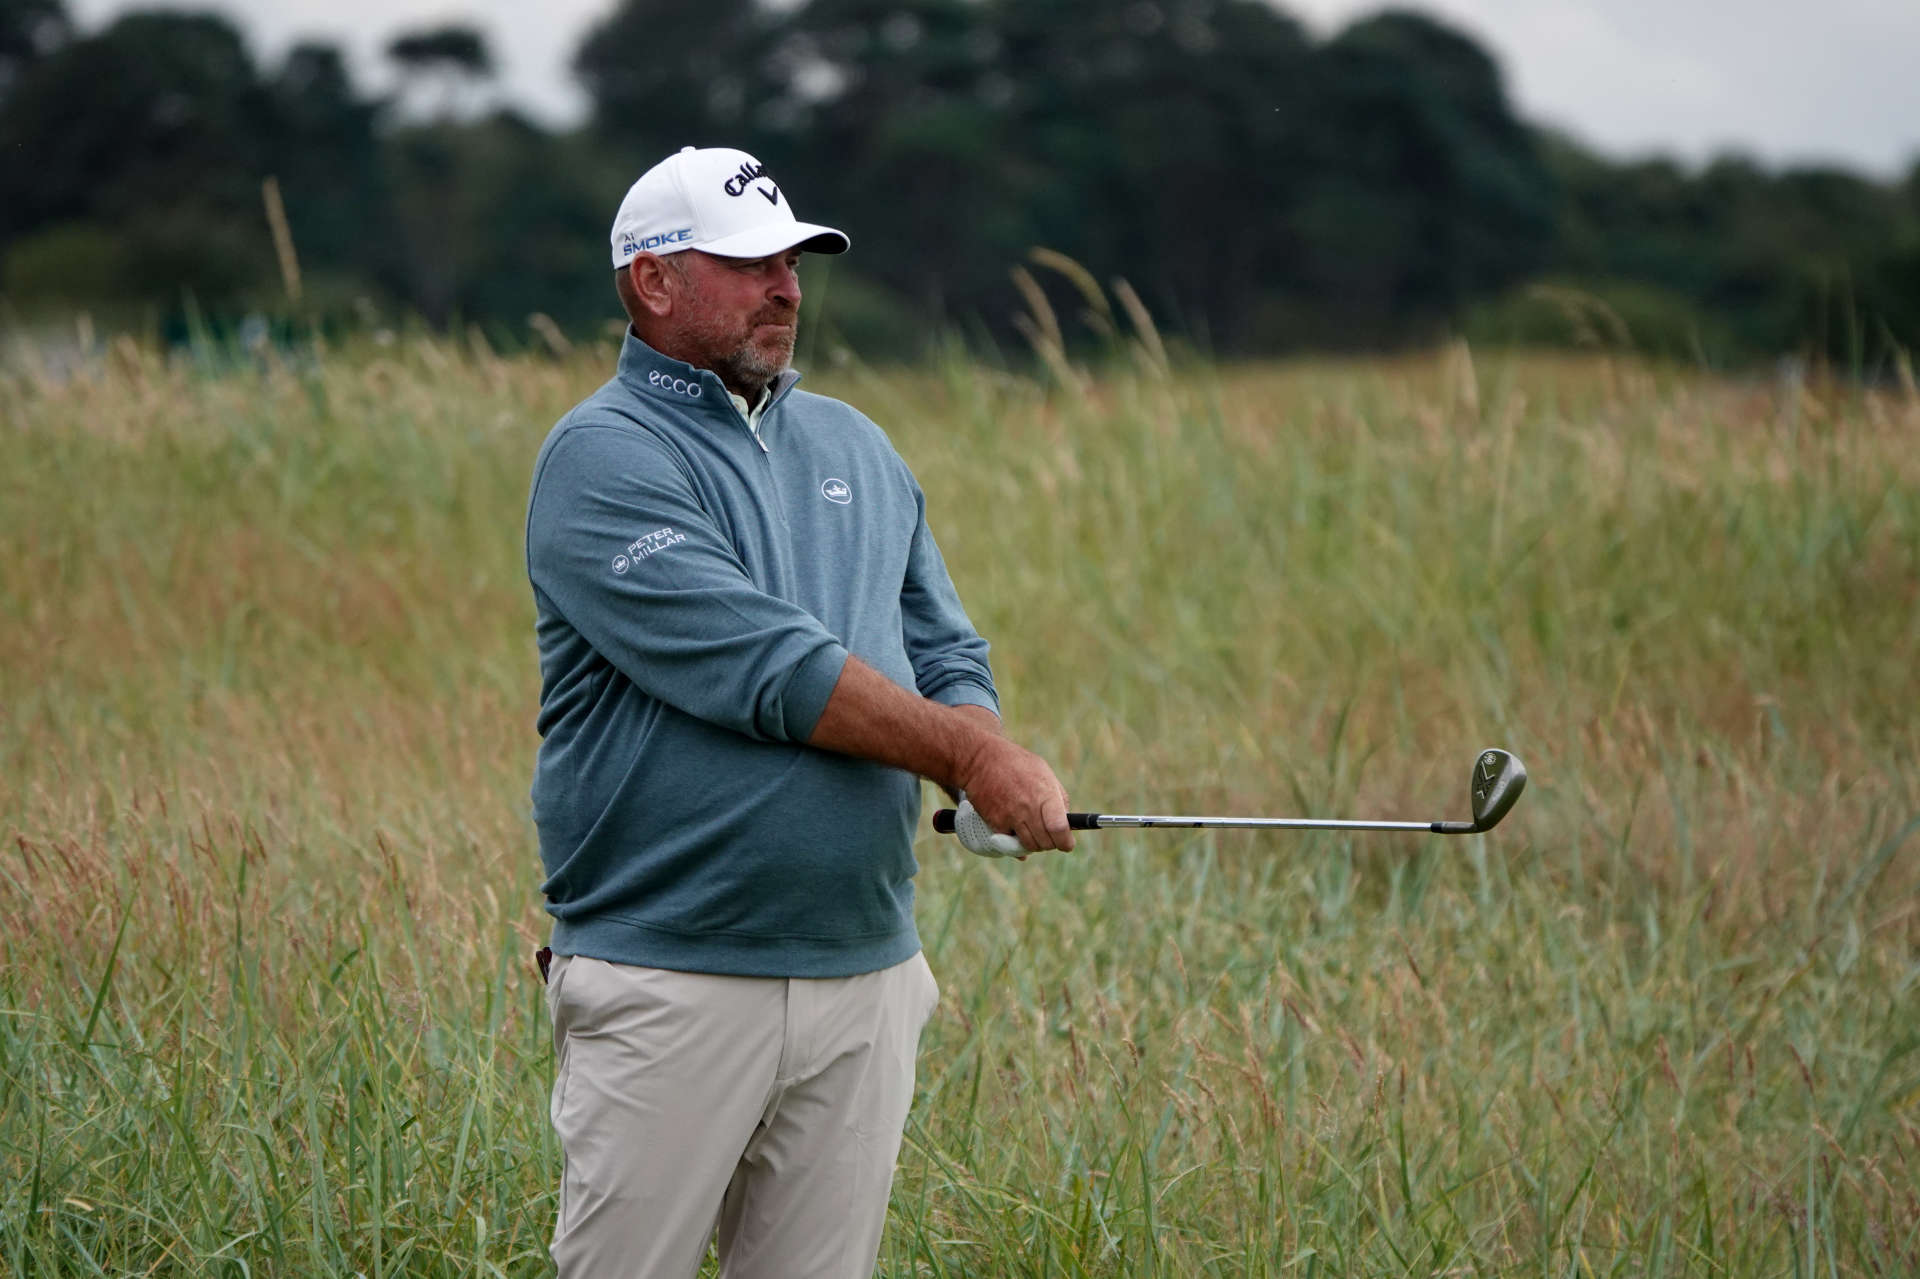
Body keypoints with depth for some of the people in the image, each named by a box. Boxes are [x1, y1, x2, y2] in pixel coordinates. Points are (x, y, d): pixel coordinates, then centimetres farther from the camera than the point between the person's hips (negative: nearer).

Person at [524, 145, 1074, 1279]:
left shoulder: (856, 448, 17)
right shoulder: (604, 458, -6)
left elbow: (949, 655, 17)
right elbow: (761, 666, -16)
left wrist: (981, 754, -6)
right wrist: (969, 755, -14)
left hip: (867, 975, 6)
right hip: (671, 985, -6)